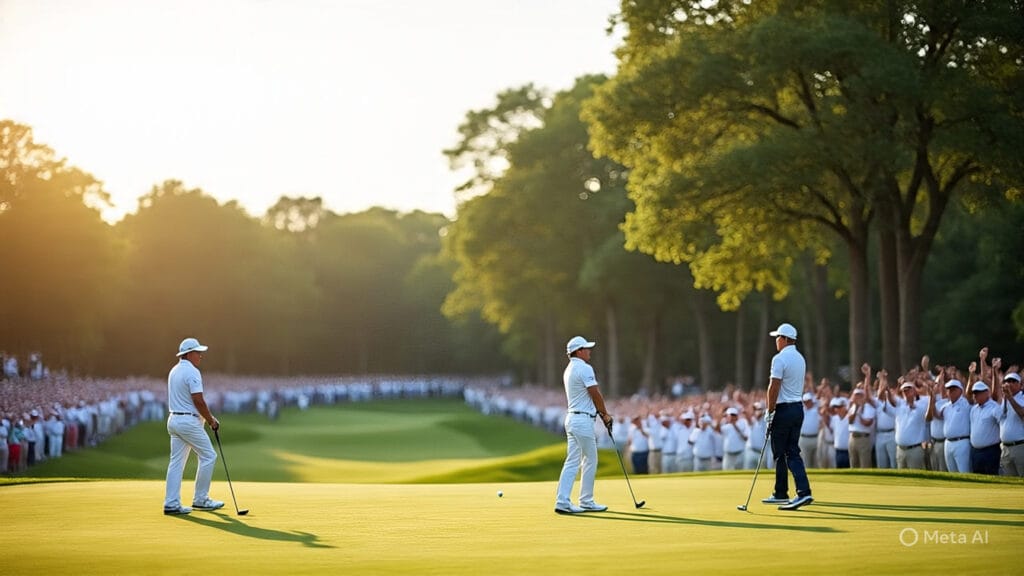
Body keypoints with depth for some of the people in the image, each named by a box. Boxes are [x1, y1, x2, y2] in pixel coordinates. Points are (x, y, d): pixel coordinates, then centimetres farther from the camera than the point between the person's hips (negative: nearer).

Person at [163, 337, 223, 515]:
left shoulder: (174, 371, 15)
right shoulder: (192, 372, -14)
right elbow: (198, 400, -19)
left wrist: (207, 417, 16)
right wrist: (211, 420, -6)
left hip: (174, 420, 9)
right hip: (189, 421, -9)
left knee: (177, 461, 7)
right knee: (208, 456, 2)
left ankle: (171, 504, 2)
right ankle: (201, 499, 7)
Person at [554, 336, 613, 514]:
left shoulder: (569, 370, 16)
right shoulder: (585, 369, -14)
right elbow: (596, 395, -12)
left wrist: (600, 412, 17)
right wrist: (605, 414, 3)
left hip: (571, 418, 9)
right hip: (583, 420, -9)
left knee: (572, 461, 5)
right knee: (590, 460, 3)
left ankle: (562, 501, -1)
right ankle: (586, 501, 9)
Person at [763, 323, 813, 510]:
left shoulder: (780, 359, -14)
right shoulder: (800, 358, 13)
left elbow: (774, 387, -18)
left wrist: (770, 411, -11)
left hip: (783, 410, -8)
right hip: (798, 408, 8)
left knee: (780, 453, 1)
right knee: (792, 452, 8)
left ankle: (781, 494, 6)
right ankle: (803, 491, -3)